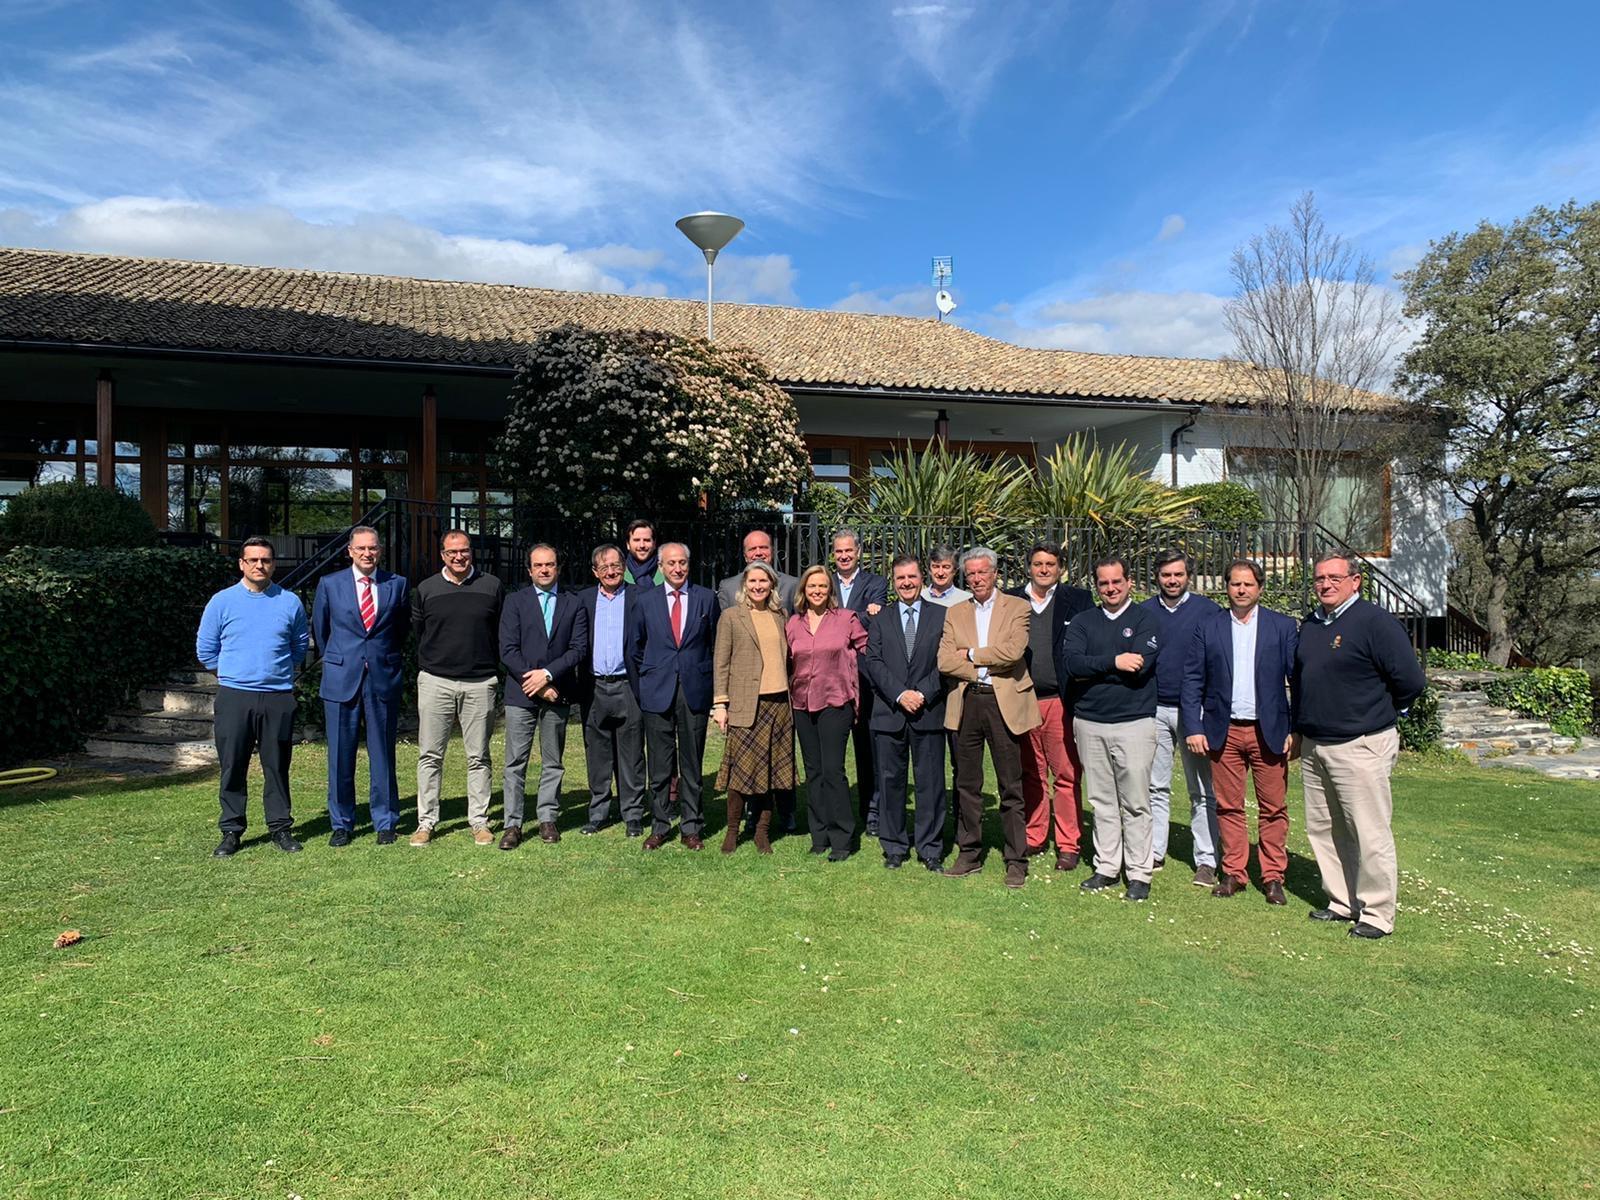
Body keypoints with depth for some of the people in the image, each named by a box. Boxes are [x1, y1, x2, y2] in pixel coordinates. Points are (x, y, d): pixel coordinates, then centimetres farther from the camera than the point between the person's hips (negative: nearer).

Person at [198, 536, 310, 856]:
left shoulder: (290, 602, 6)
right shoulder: (222, 602, 3)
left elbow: (301, 646, 17)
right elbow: (205, 650, 11)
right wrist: (234, 672, 12)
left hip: (279, 697, 1)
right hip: (234, 697, 0)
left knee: (277, 766, 7)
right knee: (232, 767, 4)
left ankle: (280, 827, 16)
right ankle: (231, 831, 14)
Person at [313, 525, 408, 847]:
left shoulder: (397, 584, 3)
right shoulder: (329, 584, 3)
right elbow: (320, 629, 15)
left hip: (384, 678, 0)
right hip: (341, 679, 0)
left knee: (382, 753, 6)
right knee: (340, 755, 5)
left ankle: (385, 822, 16)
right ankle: (341, 823, 18)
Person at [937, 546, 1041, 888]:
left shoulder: (1017, 608, 1)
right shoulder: (955, 613, 11)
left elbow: (1014, 651, -16)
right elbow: (944, 661, -1)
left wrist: (971, 654, -7)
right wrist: (986, 668, -10)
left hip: (1004, 703, -3)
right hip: (966, 703, 4)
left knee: (1011, 786, 3)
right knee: (966, 784, 10)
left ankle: (1016, 861, 12)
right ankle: (969, 854, 22)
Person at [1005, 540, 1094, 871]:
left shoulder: (1077, 600, 2)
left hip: (1061, 701, -2)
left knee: (1067, 775, 0)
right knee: (1030, 773, 11)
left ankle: (1068, 845, 10)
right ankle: (1034, 838, 22)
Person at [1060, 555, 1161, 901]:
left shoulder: (1145, 619, 1)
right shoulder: (1082, 623, 10)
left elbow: (1139, 668, -14)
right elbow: (1069, 664, -6)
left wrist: (1091, 670, -7)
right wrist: (1113, 662, -14)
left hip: (1134, 722, -3)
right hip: (1089, 722, 4)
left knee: (1135, 804, 0)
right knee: (1102, 801, 11)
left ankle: (1139, 874, 10)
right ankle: (1107, 868, 21)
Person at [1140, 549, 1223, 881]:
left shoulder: (1207, 609, 0)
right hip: (1154, 709, 2)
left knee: (1202, 790, 2)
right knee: (1155, 786, 9)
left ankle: (1207, 860, 10)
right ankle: (1154, 853, 18)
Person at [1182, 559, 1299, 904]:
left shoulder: (1283, 626, 5)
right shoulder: (1207, 627, 6)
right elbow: (1192, 680, 5)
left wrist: (1296, 729, -5)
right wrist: (1194, 728, -2)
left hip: (1269, 731, -1)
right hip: (1224, 731, 1)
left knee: (1273, 808, 4)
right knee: (1228, 807, 7)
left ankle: (1273, 876, 15)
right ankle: (1233, 873, 17)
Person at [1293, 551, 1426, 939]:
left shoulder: (1375, 622, -12)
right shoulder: (1310, 624, 11)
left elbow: (1411, 681, -14)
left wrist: (1378, 712, 1)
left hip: (1360, 746, -8)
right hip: (1313, 747, 8)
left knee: (1369, 834, -1)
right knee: (1322, 830, 14)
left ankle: (1377, 914, 11)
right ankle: (1342, 902, 26)